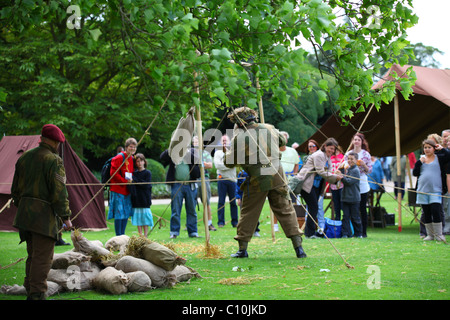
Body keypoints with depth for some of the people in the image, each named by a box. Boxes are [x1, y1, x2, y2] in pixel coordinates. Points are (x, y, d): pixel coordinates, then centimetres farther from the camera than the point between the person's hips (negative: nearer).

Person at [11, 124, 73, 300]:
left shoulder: (24, 157, 12)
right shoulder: (53, 160, -12)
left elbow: (15, 189, 18)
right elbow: (59, 192, -15)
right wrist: (66, 217, -9)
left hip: (25, 213, 8)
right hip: (44, 216, -8)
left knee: (33, 255, 18)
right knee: (43, 257, -4)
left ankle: (30, 291, 24)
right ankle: (37, 294, -4)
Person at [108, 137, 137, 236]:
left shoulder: (132, 159, 13)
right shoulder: (119, 158, -11)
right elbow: (113, 173, -16)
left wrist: (131, 180, 3)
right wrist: (125, 181, -17)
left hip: (127, 190, 8)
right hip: (118, 190, -8)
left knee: (126, 213, 10)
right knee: (119, 213, -7)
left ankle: (122, 234, 18)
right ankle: (118, 236, -2)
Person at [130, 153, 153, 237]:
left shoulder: (147, 173, -2)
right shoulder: (134, 173, 9)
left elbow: (146, 185, -12)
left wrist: (134, 180, -16)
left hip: (145, 199, -4)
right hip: (136, 199, 4)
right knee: (138, 217, 6)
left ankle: (145, 236, 5)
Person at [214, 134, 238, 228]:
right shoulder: (218, 152, 10)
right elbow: (218, 165, -4)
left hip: (232, 179, 1)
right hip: (222, 179, -1)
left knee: (233, 201, 2)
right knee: (221, 201, -3)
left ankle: (235, 221, 7)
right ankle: (221, 222, 0)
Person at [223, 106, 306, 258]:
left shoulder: (240, 137, -7)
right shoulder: (269, 128, 6)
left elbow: (229, 162, -1)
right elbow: (282, 141, 26)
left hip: (257, 180, -3)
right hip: (277, 176, 3)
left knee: (248, 213, 11)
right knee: (286, 211, 7)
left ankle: (242, 249, 14)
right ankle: (298, 247, 0)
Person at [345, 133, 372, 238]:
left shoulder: (366, 154, 2)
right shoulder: (348, 154, 8)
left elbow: (369, 170, 3)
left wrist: (364, 165, -14)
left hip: (362, 185, -2)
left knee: (363, 209, 0)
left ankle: (364, 232, 7)